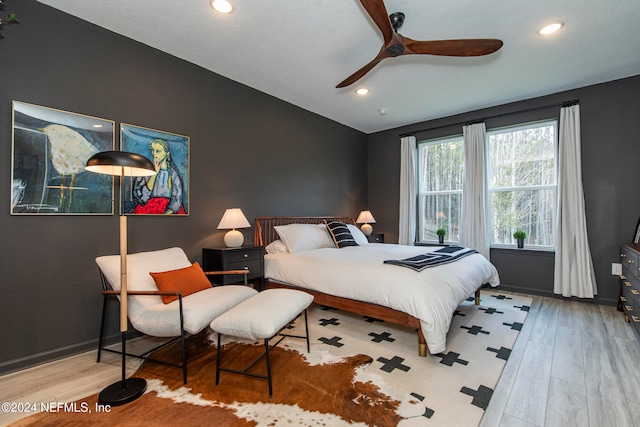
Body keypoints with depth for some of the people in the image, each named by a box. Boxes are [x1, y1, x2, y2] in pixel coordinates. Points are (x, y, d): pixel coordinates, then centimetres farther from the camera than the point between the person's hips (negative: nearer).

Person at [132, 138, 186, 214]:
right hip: (148, 210, 1)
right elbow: (139, 196, -8)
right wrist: (154, 174, -12)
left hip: (168, 211, 0)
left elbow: (177, 200, -3)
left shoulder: (173, 174, 1)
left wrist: (167, 213, -18)